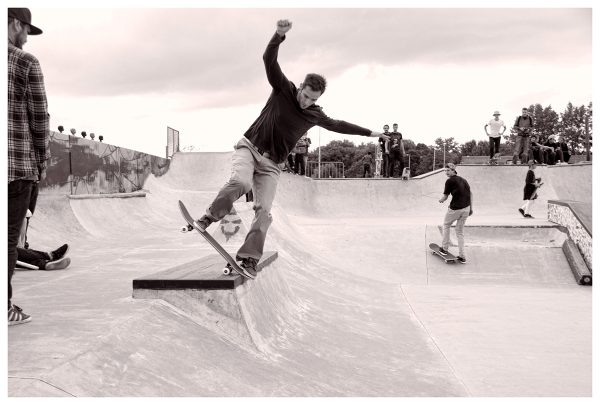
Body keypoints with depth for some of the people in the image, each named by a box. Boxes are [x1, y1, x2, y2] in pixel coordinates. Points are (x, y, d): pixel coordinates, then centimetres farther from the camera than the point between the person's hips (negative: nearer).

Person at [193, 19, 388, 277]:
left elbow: (338, 125, 24)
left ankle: (249, 258, -14)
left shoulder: (314, 115, 8)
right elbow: (269, 59, -16)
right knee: (241, 182, -34)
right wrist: (279, 35, -34)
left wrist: (369, 133, 29)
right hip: (249, 147, -3)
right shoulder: (282, 89, -3)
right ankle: (208, 218, -19)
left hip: (272, 164, 3)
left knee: (264, 211, -12)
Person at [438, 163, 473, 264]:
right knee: (460, 232, 15)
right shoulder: (463, 180, 13)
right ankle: (462, 256, 12)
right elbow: (470, 194, 13)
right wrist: (471, 208, 17)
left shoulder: (450, 181, -7)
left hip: (455, 209, -6)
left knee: (446, 225, 21)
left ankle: (444, 249, 25)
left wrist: (441, 200, 20)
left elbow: (445, 196, -2)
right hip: (466, 208, 6)